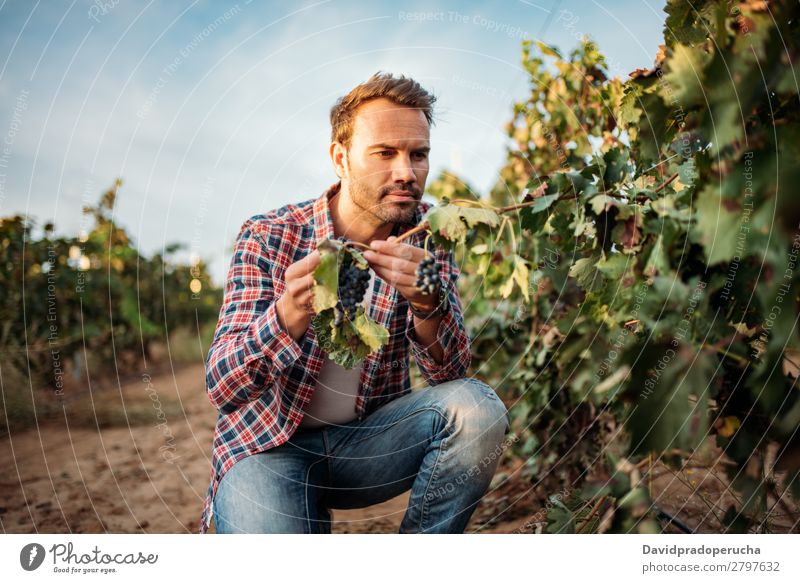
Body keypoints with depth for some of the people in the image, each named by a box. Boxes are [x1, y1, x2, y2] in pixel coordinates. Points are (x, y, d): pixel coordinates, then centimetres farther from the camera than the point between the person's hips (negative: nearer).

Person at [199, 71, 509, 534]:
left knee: (476, 407, -22)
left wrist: (427, 303, -35)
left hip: (368, 438, 4)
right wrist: (290, 317, -40)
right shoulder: (267, 237, -12)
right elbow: (222, 388, -19)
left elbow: (449, 371, -13)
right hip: (269, 445, -3)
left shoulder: (426, 237, -4)